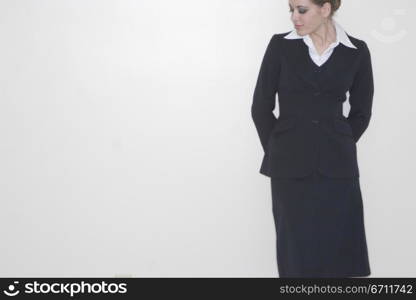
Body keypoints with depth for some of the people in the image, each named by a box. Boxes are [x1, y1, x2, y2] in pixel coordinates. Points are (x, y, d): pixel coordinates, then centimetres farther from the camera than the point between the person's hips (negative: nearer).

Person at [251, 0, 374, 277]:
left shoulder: (356, 52, 2)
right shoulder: (281, 46, 0)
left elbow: (361, 112, 11)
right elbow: (261, 107, 3)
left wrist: (337, 149, 7)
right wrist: (278, 152, 4)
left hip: (337, 167, 1)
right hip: (291, 167, -1)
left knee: (340, 249, 2)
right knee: (297, 251, 4)